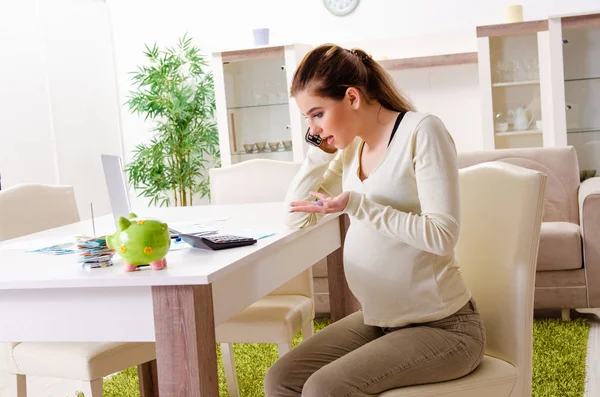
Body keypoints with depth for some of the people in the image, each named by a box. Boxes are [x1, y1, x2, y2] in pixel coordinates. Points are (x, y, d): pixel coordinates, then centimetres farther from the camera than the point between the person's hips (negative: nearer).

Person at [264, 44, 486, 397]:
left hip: (442, 326, -7)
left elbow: (442, 234, -22)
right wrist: (323, 150, 2)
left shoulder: (421, 131, -14)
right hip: (379, 320, 8)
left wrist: (356, 204, -26)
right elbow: (297, 216, 10)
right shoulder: (352, 149, 9)